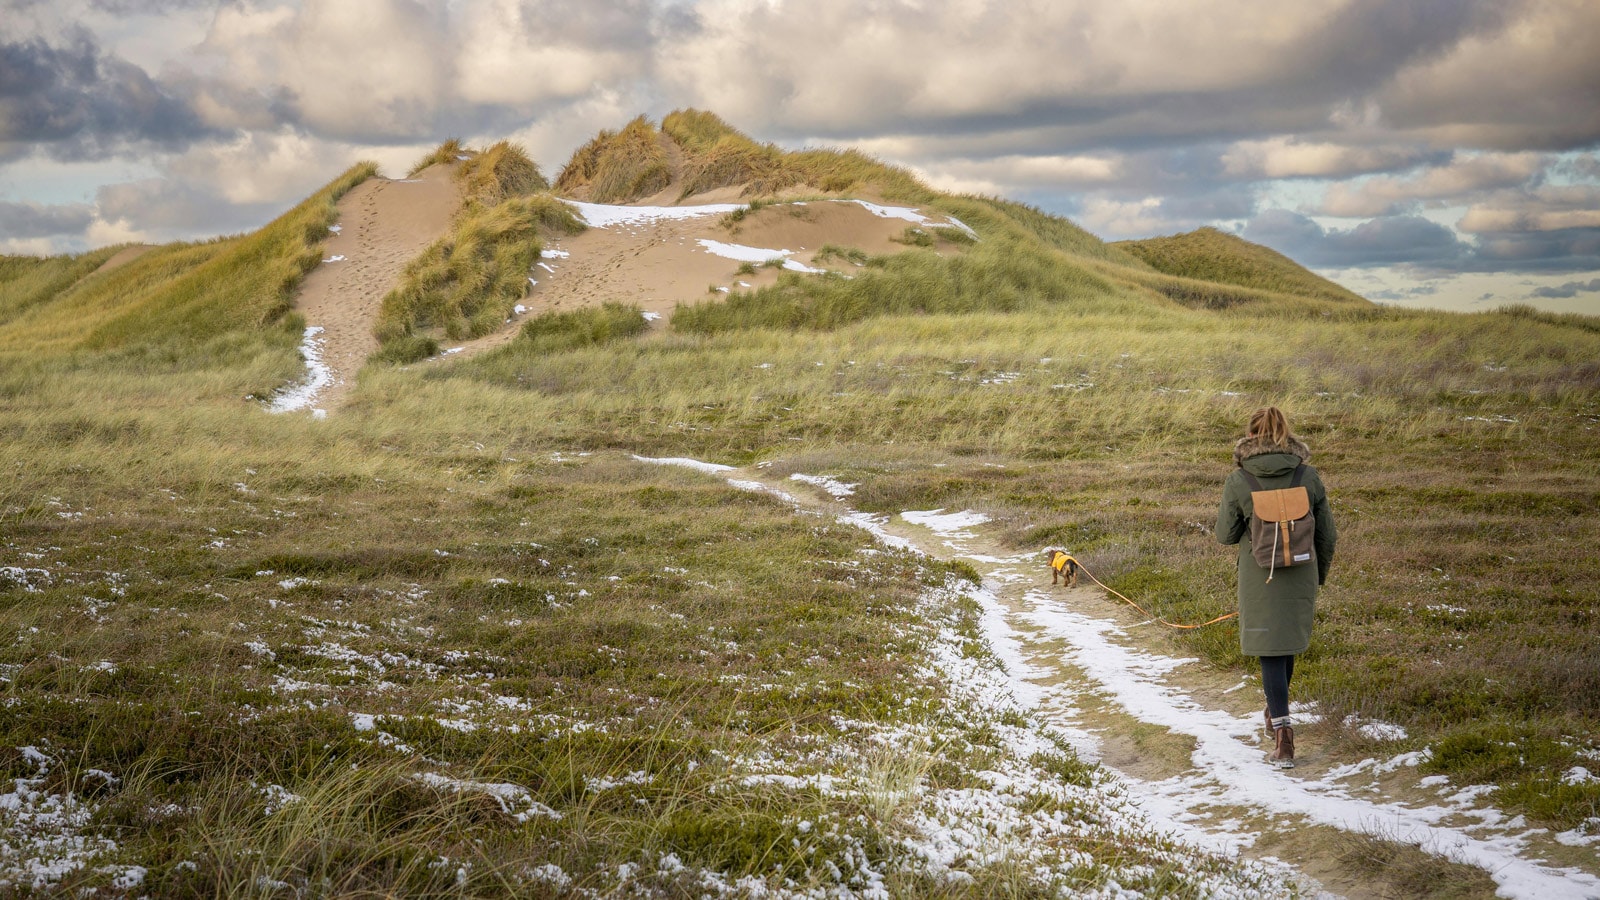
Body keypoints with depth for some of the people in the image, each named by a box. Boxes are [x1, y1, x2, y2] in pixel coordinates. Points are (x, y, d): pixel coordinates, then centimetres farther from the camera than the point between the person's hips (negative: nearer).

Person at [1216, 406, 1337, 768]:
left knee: (1271, 653, 2)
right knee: (1287, 646, 22)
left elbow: (1225, 534, -3)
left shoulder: (1238, 481, -12)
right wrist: (1319, 576, 18)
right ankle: (1276, 714, 42)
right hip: (1300, 578, 3)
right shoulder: (1308, 476, -4)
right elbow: (1327, 535, 3)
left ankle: (1283, 738, -5)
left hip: (1260, 579, -3)